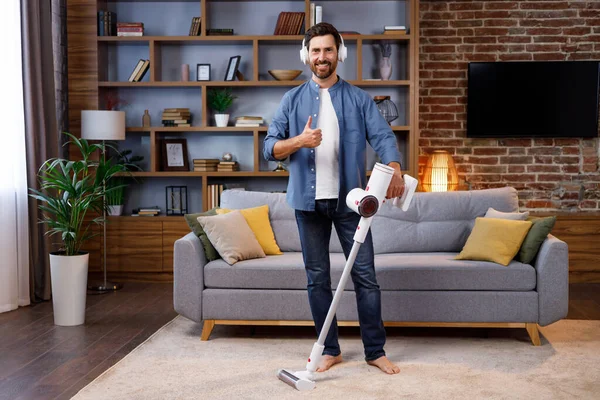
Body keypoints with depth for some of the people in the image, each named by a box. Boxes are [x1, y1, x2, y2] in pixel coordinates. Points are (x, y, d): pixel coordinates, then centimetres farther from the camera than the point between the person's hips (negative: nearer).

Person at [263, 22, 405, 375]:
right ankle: (330, 350, 21)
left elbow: (383, 136, -9)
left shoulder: (359, 99, 4)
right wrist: (299, 141, -19)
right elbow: (270, 148, 2)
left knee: (365, 275, 2)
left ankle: (376, 350, 15)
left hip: (349, 199, -1)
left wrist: (394, 168, -30)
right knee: (318, 278, 8)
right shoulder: (293, 100, 7)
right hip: (309, 200, 1)